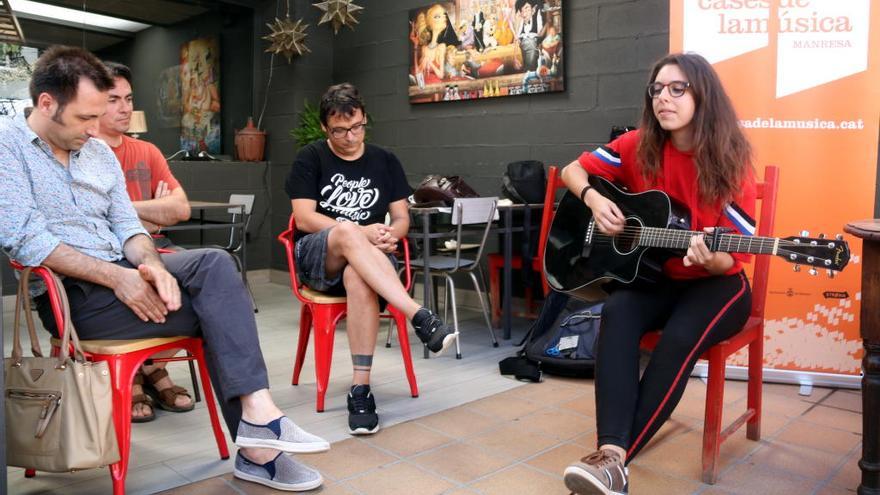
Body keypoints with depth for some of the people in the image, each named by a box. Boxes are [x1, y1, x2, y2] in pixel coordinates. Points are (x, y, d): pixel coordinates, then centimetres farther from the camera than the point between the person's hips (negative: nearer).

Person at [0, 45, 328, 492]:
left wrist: (152, 266, -12)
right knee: (218, 307, -20)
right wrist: (116, 277, -22)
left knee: (214, 264, -20)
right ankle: (256, 444, -14)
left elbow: (128, 228, 11)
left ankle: (256, 423, -22)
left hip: (119, 274, 6)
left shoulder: (99, 152, 15)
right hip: (65, 293, -6)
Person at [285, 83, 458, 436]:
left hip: (367, 260, 1)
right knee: (347, 231, -38)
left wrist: (389, 235, -15)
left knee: (358, 278, -38)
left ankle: (360, 389, -37)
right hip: (316, 257, -1)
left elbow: (402, 218, 10)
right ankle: (421, 318, -48)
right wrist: (360, 233, -19)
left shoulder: (385, 161, 13)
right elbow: (304, 218, -6)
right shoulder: (310, 159, 5)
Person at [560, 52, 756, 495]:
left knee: (680, 337, -35)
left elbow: (734, 256, -10)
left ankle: (616, 459, -32)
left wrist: (711, 258, -34)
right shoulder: (640, 146, -1)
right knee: (617, 313, -32)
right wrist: (593, 199, -14)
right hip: (653, 276, 2)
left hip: (715, 284, -2)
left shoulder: (729, 162, -10)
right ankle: (610, 453, -43)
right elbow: (574, 170, 8)